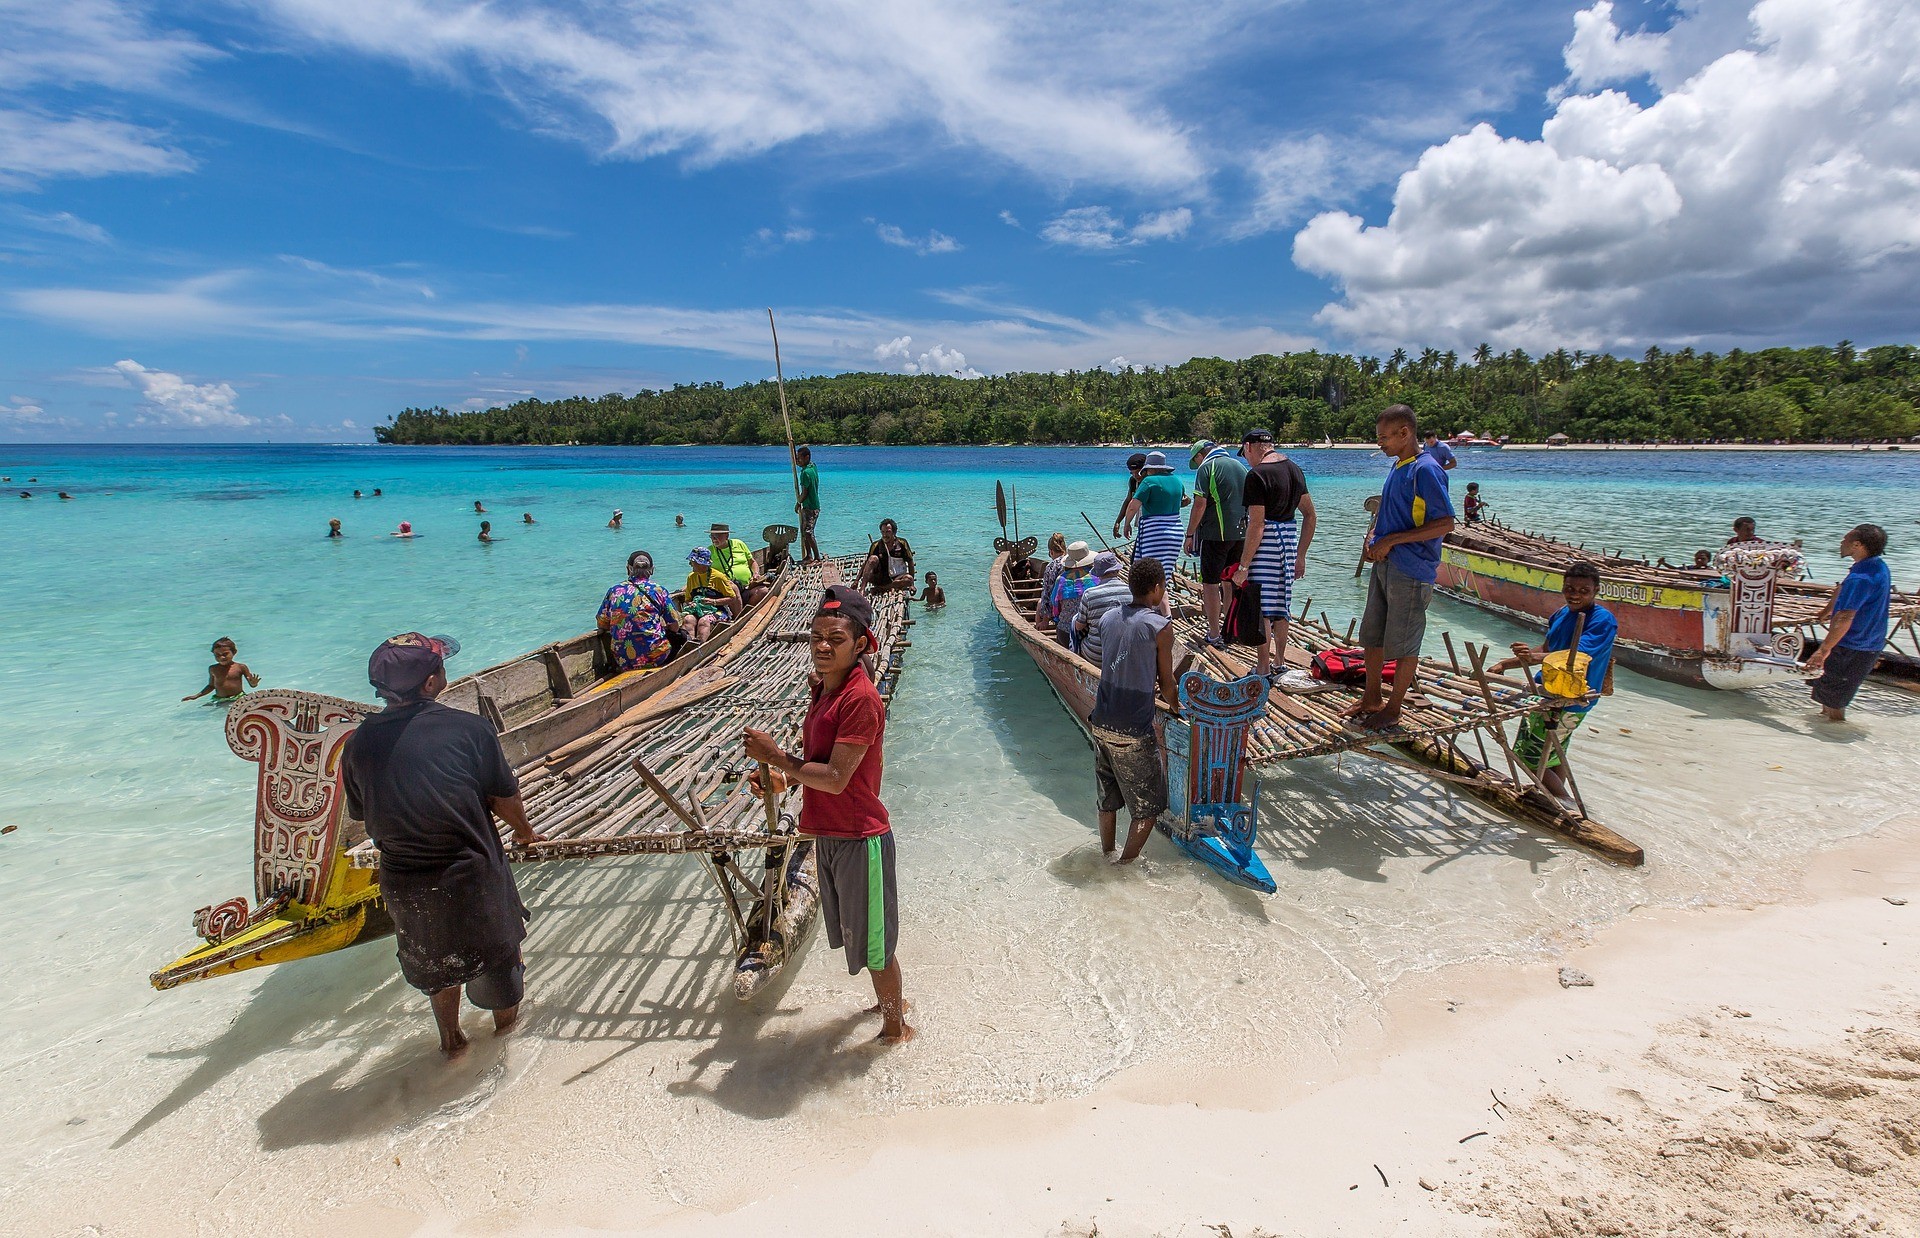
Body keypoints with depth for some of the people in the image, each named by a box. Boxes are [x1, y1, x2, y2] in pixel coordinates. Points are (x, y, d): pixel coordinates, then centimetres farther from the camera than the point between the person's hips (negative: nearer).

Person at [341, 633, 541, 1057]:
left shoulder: (358, 743, -6)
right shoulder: (468, 727, -18)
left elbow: (363, 816, 6)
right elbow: (505, 800, -11)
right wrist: (524, 830, 10)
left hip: (403, 881, 4)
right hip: (471, 872, -3)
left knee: (433, 955, 27)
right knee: (493, 942, 23)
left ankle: (450, 1035, 45)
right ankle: (505, 1013, 45)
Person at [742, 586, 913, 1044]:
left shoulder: (861, 699, -24)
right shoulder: (824, 687, 5)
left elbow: (836, 778, -25)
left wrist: (775, 756, -18)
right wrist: (783, 774, -1)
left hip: (859, 837, -9)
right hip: (829, 833, 9)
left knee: (872, 939, 10)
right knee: (855, 930, 26)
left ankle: (896, 1027, 33)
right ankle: (891, 1001, 49)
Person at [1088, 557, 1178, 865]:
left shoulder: (1108, 618, 5)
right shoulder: (1160, 626, -12)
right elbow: (1166, 682, -3)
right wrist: (1175, 704, 18)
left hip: (1101, 724, 6)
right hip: (1134, 732, -6)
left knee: (1108, 798, 22)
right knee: (1148, 804, 12)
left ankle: (1107, 854, 35)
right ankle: (1126, 863, 18)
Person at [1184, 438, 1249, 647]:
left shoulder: (1206, 468, -6)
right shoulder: (1241, 466, 15)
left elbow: (1200, 505, -14)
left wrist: (1190, 534, -8)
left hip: (1215, 534, -7)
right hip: (1241, 534, 7)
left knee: (1210, 583, 1)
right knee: (1231, 583, 15)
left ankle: (1214, 635, 2)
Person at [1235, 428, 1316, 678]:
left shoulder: (1257, 475, -14)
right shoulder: (1294, 469, 11)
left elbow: (1256, 526, -19)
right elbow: (1310, 516, 15)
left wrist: (1243, 565, -15)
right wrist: (1301, 555, 19)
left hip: (1266, 542, -8)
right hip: (1289, 536, 8)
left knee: (1261, 608, -1)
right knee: (1281, 604, 18)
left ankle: (1263, 669, 4)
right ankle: (1279, 663, 29)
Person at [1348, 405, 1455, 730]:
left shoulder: (1426, 470, -17)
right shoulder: (1397, 466, 11)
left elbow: (1445, 524, -21)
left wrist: (1391, 541, -20)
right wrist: (1374, 538, 5)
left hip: (1411, 571, -9)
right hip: (1384, 565, 9)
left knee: (1403, 645, 3)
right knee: (1372, 636, 16)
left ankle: (1393, 710, 16)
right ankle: (1371, 699, 29)